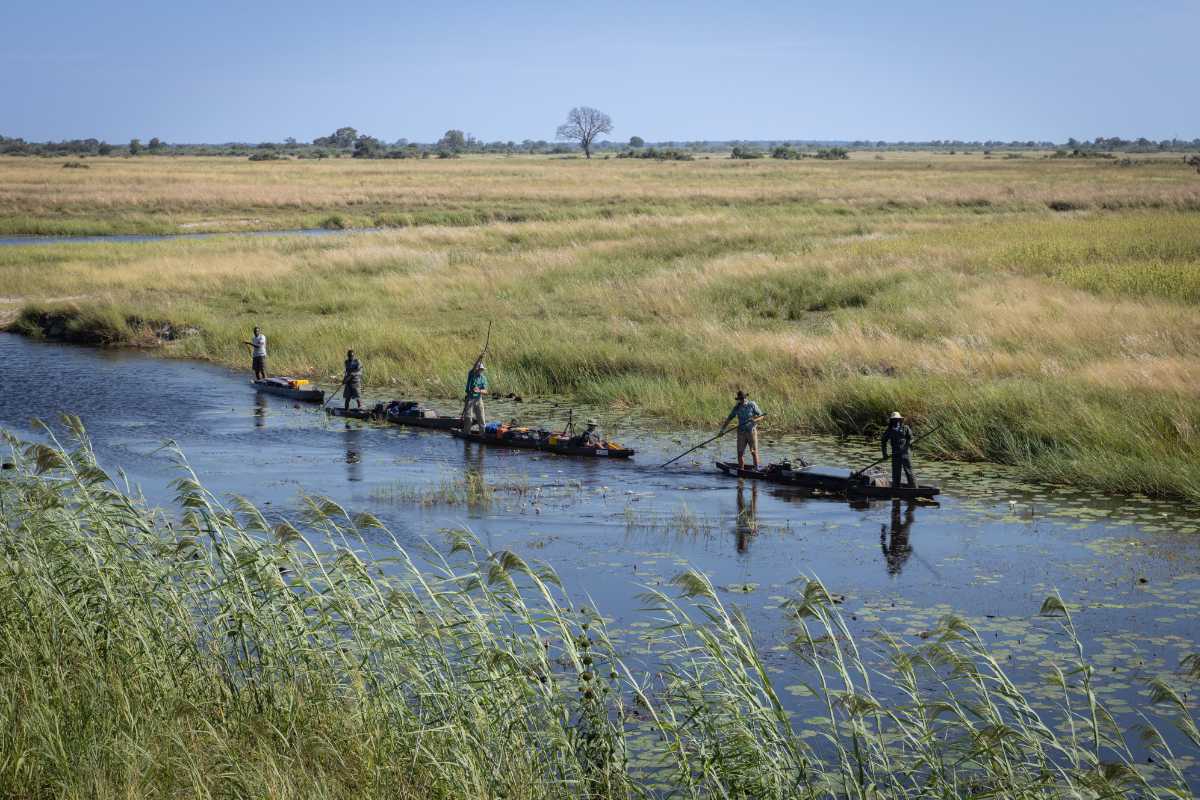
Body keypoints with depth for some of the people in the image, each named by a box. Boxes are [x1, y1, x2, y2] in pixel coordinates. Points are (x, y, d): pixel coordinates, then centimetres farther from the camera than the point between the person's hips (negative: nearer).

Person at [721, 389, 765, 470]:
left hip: (751, 431, -3)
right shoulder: (737, 407, 5)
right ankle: (741, 469, 8)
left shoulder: (752, 404, -4)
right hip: (741, 432, 3)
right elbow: (729, 418, 11)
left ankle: (757, 469, -1)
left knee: (754, 452, -5)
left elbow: (761, 416, -3)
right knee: (740, 452, 1)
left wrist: (754, 420, -22)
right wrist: (722, 429, 6)